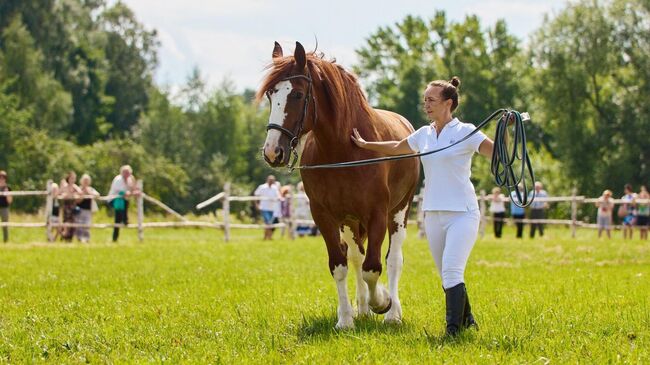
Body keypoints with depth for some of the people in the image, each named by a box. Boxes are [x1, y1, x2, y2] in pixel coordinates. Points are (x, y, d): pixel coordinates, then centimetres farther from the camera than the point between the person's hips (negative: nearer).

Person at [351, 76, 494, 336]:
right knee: (447, 276, 10)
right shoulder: (424, 135, 11)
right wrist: (365, 144, 35)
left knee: (451, 271, -19)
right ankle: (467, 320, 26)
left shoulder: (466, 132, -7)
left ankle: (453, 330, -19)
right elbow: (396, 148, 29)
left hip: (462, 213, -6)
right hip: (433, 215, 6)